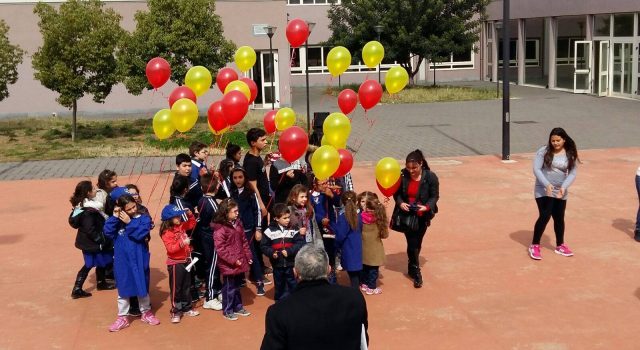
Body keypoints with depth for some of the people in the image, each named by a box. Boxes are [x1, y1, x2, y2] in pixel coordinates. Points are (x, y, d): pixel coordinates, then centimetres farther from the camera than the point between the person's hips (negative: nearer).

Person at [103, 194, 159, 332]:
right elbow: (108, 232, -11)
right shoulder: (118, 220, 1)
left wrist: (129, 223, -21)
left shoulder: (144, 219, -6)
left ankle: (146, 312, 31)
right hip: (121, 260, 1)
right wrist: (114, 217, -18)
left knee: (142, 287, 13)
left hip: (138, 260, -1)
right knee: (122, 289, 10)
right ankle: (122, 317, 20)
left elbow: (140, 234, -19)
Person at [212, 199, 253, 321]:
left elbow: (244, 241, 15)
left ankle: (238, 307, 34)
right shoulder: (220, 229, -19)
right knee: (229, 287, 5)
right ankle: (227, 311, 18)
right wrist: (233, 260, -21)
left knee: (237, 286, 21)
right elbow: (220, 249, -20)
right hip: (228, 265, -7)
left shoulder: (238, 224, 7)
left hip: (240, 263, 7)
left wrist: (248, 256, 9)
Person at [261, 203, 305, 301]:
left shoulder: (293, 229, -5)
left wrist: (289, 251, -20)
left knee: (292, 286, 8)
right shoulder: (270, 230, -7)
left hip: (291, 263, 0)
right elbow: (264, 246, -3)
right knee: (279, 287, 16)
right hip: (277, 264, 0)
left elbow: (300, 243, -9)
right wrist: (272, 253, -19)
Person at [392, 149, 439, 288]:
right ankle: (416, 272, 11)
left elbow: (434, 196, -7)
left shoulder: (430, 177, -14)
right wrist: (400, 203, -20)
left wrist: (427, 207, -24)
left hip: (422, 216, 0)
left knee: (416, 243, 12)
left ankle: (412, 267, 35)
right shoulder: (402, 175, -12)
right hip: (406, 215, 0)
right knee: (412, 243, -3)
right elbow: (397, 193, 0)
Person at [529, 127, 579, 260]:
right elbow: (536, 169, -14)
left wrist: (564, 187, -21)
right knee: (545, 216, -12)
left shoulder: (570, 154, -1)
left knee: (559, 218, 12)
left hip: (560, 192, 4)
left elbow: (572, 173, -4)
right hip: (543, 190, -4)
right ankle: (534, 246, 1)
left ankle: (560, 245, 31)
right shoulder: (544, 151, -10)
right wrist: (547, 184, -26)